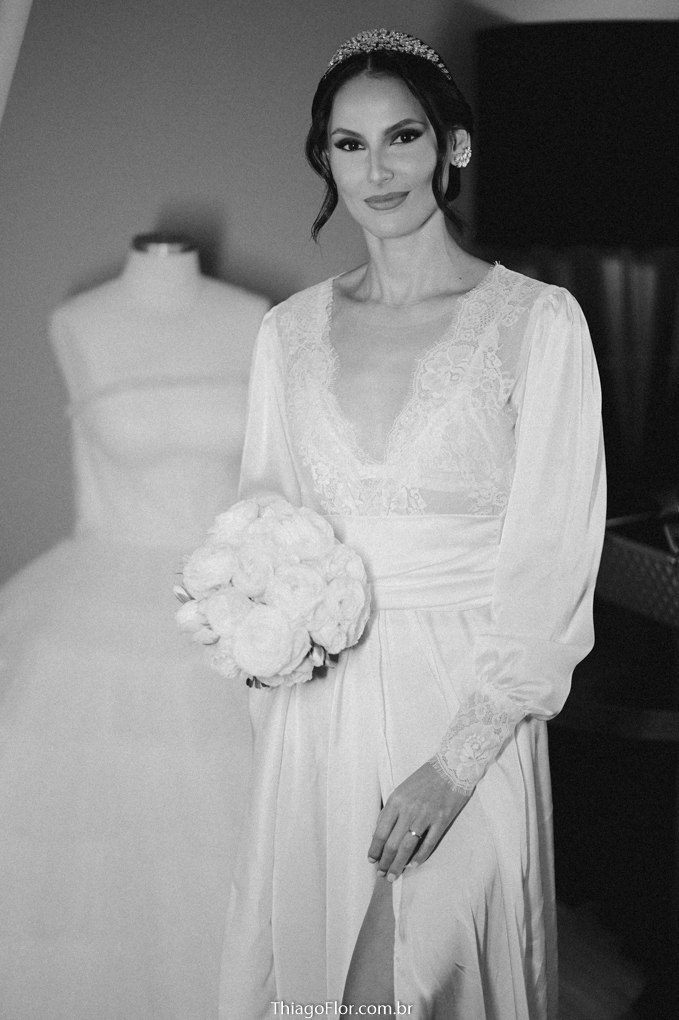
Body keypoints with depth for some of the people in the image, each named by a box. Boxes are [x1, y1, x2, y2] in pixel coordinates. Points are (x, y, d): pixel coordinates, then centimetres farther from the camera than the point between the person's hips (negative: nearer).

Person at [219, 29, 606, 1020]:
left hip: (471, 708, -3)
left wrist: (459, 759, -14)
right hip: (318, 710, 4)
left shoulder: (537, 319, -6)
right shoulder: (290, 330, 7)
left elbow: (552, 560, -9)